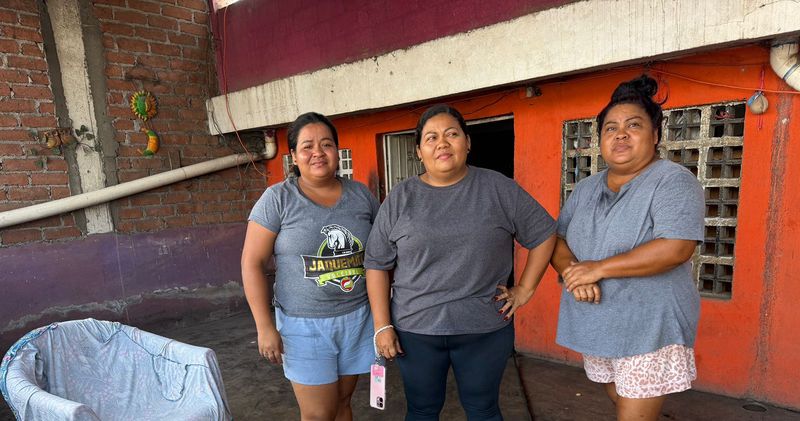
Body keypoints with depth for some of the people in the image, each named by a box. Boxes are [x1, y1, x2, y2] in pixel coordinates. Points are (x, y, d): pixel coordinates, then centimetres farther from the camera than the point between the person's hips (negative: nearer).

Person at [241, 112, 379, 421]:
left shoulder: (360, 194, 1)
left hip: (358, 318, 3)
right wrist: (265, 327, -10)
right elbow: (252, 263, -7)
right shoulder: (277, 199, -8)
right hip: (305, 325, -3)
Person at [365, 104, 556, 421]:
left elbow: (543, 234, 6)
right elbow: (377, 263, -1)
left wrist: (525, 290, 1)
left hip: (485, 328, 0)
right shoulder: (400, 198, -2)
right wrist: (383, 326, -4)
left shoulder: (498, 188, -3)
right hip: (414, 329, 1)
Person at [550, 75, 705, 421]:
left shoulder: (673, 181, -10)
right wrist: (574, 274, -15)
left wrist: (598, 268, -21)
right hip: (594, 327, 6)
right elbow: (557, 240, 6)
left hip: (648, 331, -6)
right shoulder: (585, 189, 8)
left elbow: (675, 249, -23)